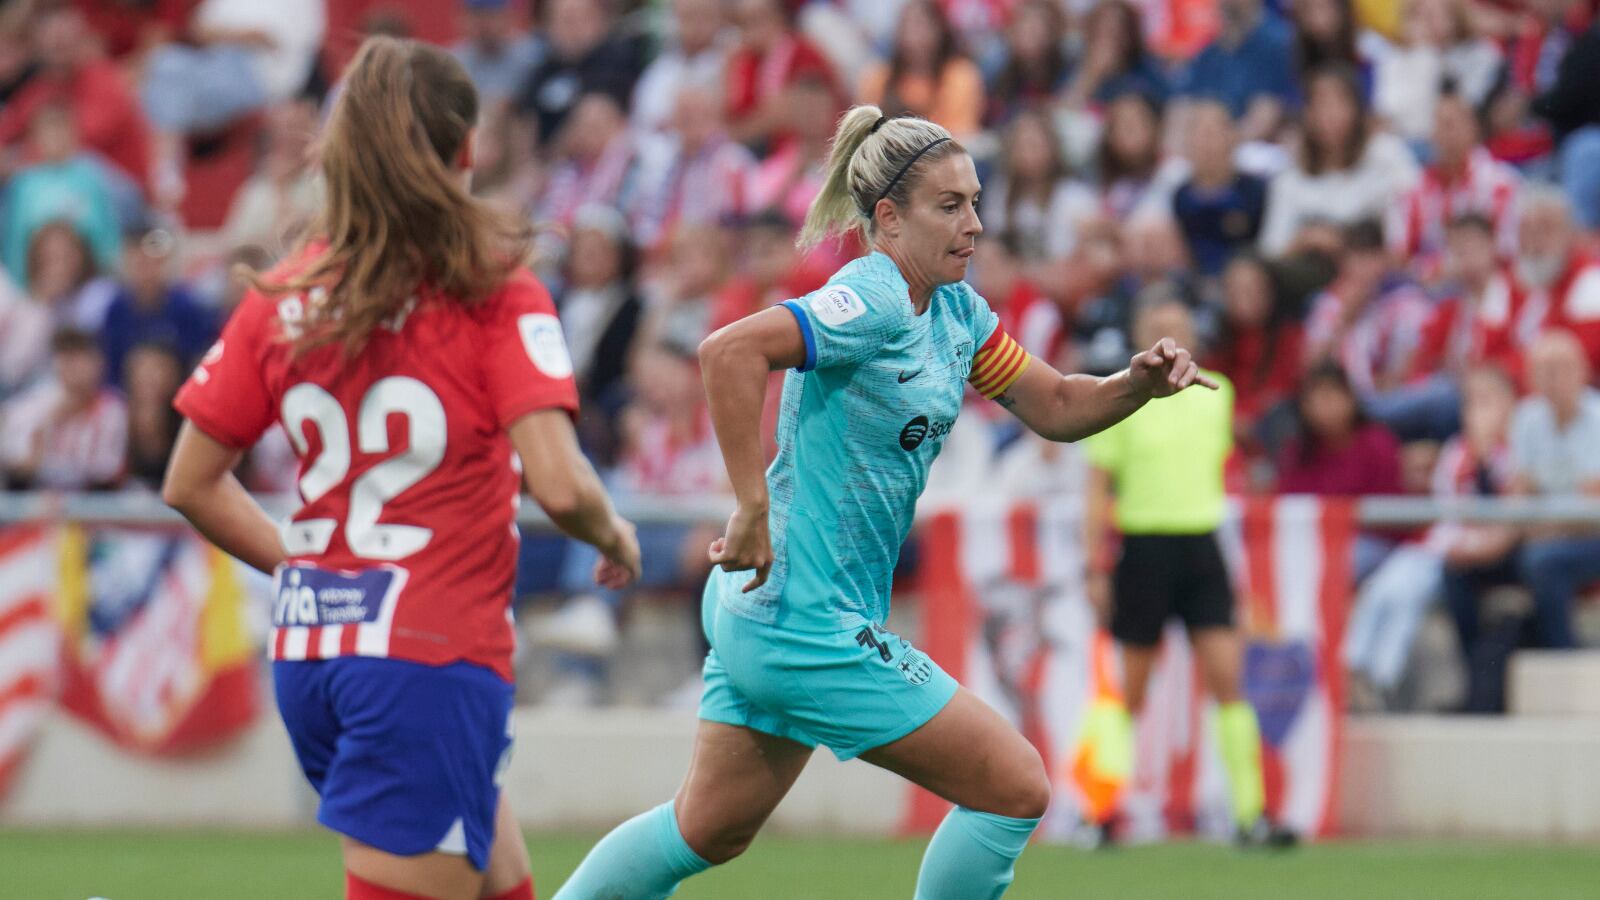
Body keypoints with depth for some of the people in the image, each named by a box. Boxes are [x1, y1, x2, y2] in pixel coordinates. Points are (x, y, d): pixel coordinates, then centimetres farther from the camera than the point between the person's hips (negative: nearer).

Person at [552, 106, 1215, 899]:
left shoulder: (955, 312, 10)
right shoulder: (872, 304, -19)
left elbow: (1056, 408, 17)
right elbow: (729, 351, -32)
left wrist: (1139, 382, -3)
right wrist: (753, 511, -32)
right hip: (808, 624, -10)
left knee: (709, 833, 19)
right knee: (1015, 788, -5)